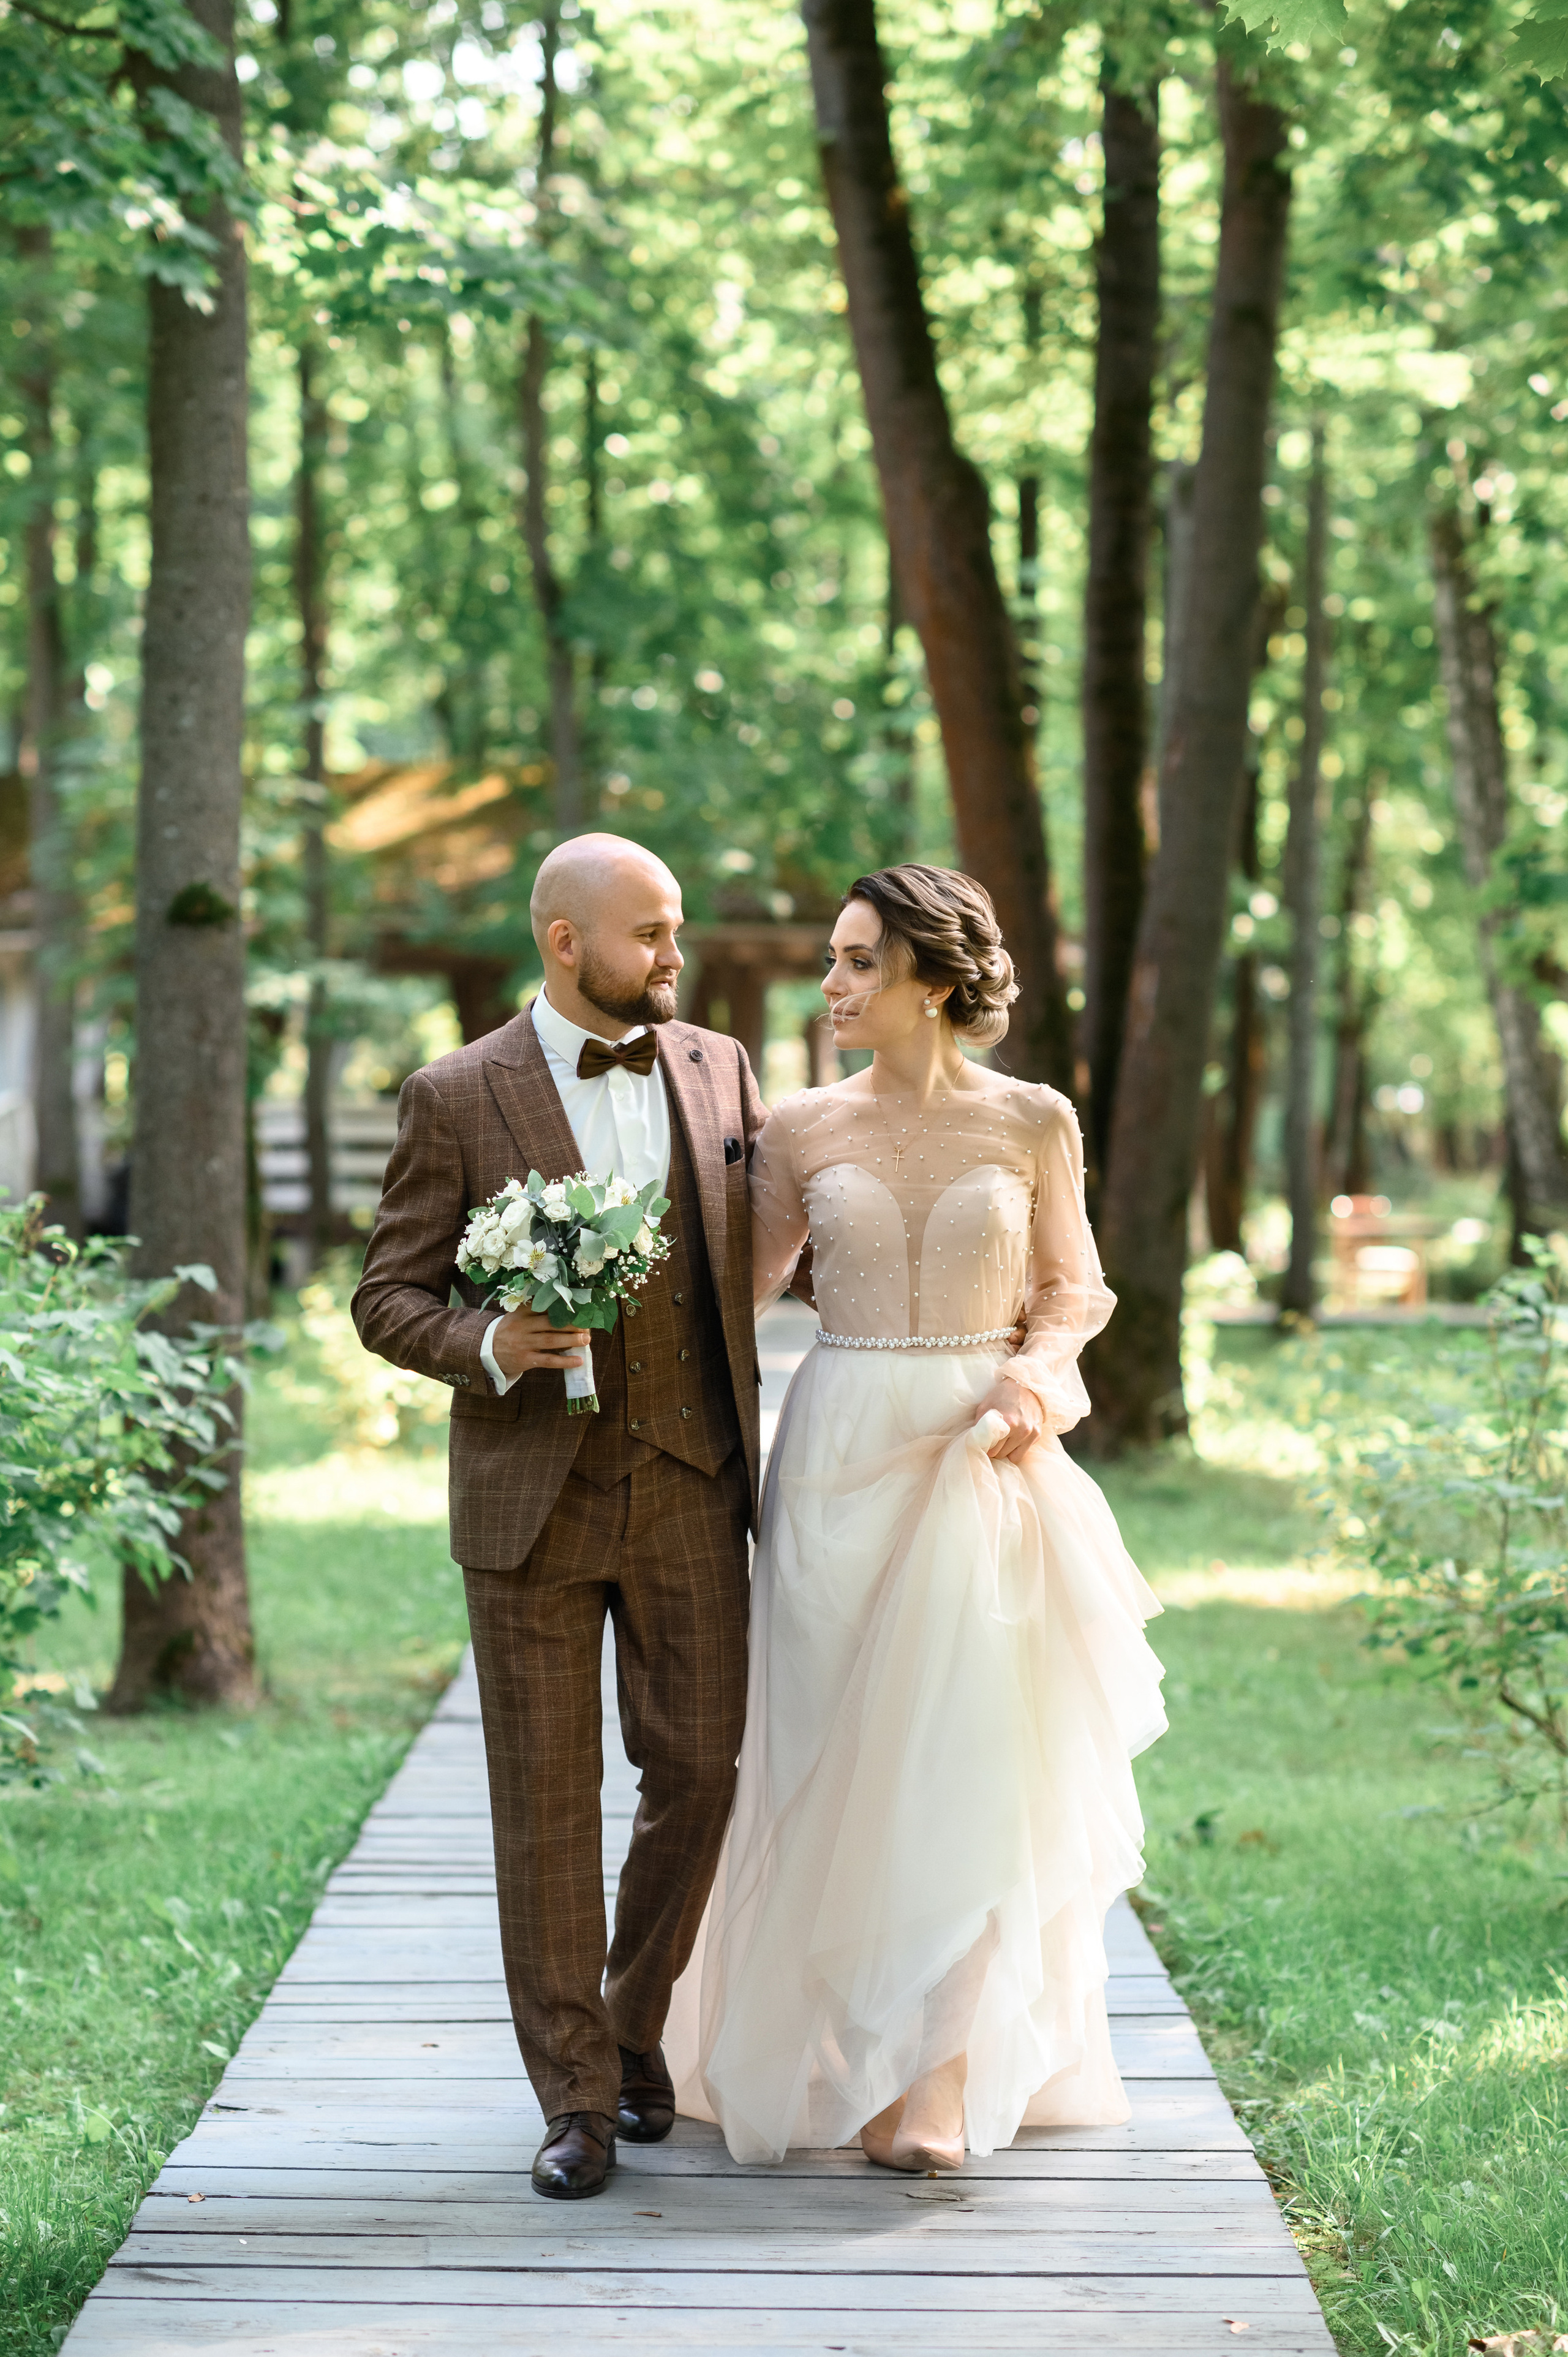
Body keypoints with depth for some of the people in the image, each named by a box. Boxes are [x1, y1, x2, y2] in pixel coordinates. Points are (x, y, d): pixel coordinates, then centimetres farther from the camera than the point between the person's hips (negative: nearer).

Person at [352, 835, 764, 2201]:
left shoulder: (718, 1069, 8)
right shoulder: (457, 1098, -2)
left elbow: (767, 1241, 20)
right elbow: (389, 1300, -2)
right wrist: (489, 1347, -19)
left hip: (690, 1486, 3)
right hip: (535, 1497, -3)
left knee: (700, 1772, 5)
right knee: (547, 1803, 2)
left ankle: (633, 2026, 28)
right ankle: (576, 2096, 11)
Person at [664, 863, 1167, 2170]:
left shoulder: (1033, 1122, 0)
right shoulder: (802, 1129, 3)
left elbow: (1074, 1290, 9)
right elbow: (741, 1284, 13)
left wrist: (1035, 1374, -9)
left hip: (986, 1464, -1)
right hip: (842, 1461, 1)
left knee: (974, 1767, -4)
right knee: (844, 1766, 4)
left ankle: (945, 2074, 1)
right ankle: (850, 2051, 18)